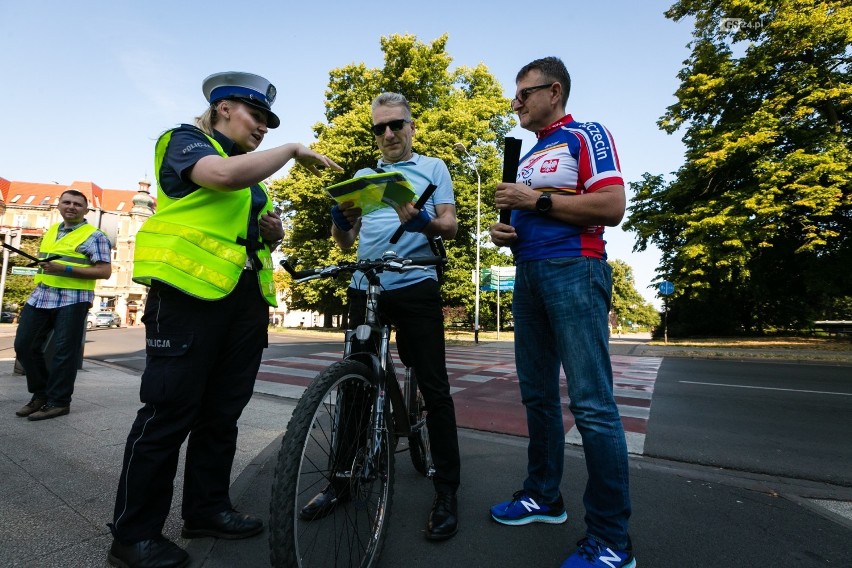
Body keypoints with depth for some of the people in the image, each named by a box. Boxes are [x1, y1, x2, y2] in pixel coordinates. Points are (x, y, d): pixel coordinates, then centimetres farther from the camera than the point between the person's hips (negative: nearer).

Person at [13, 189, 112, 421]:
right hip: (40, 296, 8)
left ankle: (58, 402, 10)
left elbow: (105, 271, -13)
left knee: (64, 351, -2)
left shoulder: (94, 236, -5)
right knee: (24, 345, 9)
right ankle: (41, 393, 25)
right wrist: (42, 266, 11)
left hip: (72, 299, -7)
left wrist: (65, 269, -20)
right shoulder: (50, 231, 18)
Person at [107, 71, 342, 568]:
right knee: (169, 413, -4)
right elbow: (227, 175, -20)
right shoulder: (186, 141, 4)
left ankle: (207, 508, 24)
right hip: (190, 289, -7)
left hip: (246, 298, 8)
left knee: (223, 411, 10)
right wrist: (294, 150, -8)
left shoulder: (253, 171, 25)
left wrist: (274, 232, 6)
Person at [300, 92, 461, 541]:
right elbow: (345, 241, 14)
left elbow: (450, 226, -1)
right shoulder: (363, 176, 20)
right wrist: (339, 219, -9)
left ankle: (447, 490, 13)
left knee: (434, 389, -1)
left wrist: (421, 220, -23)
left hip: (416, 287, -4)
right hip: (365, 288, 4)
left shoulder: (433, 168, 11)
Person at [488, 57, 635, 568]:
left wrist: (536, 200, -12)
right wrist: (506, 233, 6)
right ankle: (544, 496, 26)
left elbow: (612, 206, -13)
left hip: (573, 271, -8)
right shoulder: (529, 157, 24)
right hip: (529, 275, 8)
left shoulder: (586, 136, 2)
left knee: (592, 403, -8)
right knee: (538, 395, 11)